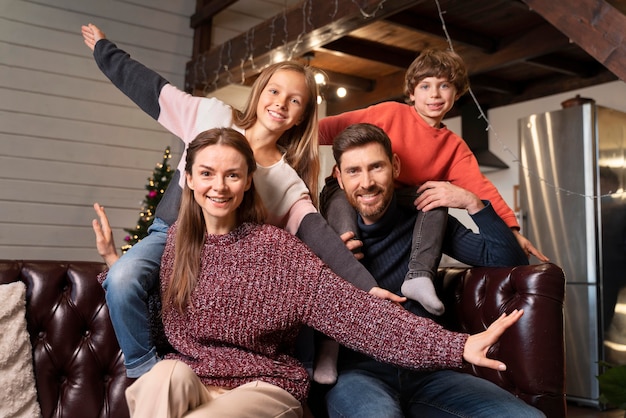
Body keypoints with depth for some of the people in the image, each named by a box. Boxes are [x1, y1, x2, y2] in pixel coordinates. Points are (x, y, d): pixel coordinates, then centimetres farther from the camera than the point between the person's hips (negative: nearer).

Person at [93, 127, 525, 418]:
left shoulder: (275, 248, -11)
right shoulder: (178, 240, 4)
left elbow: (351, 308, -22)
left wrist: (456, 346, -31)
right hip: (186, 381, 3)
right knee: (167, 372, -29)